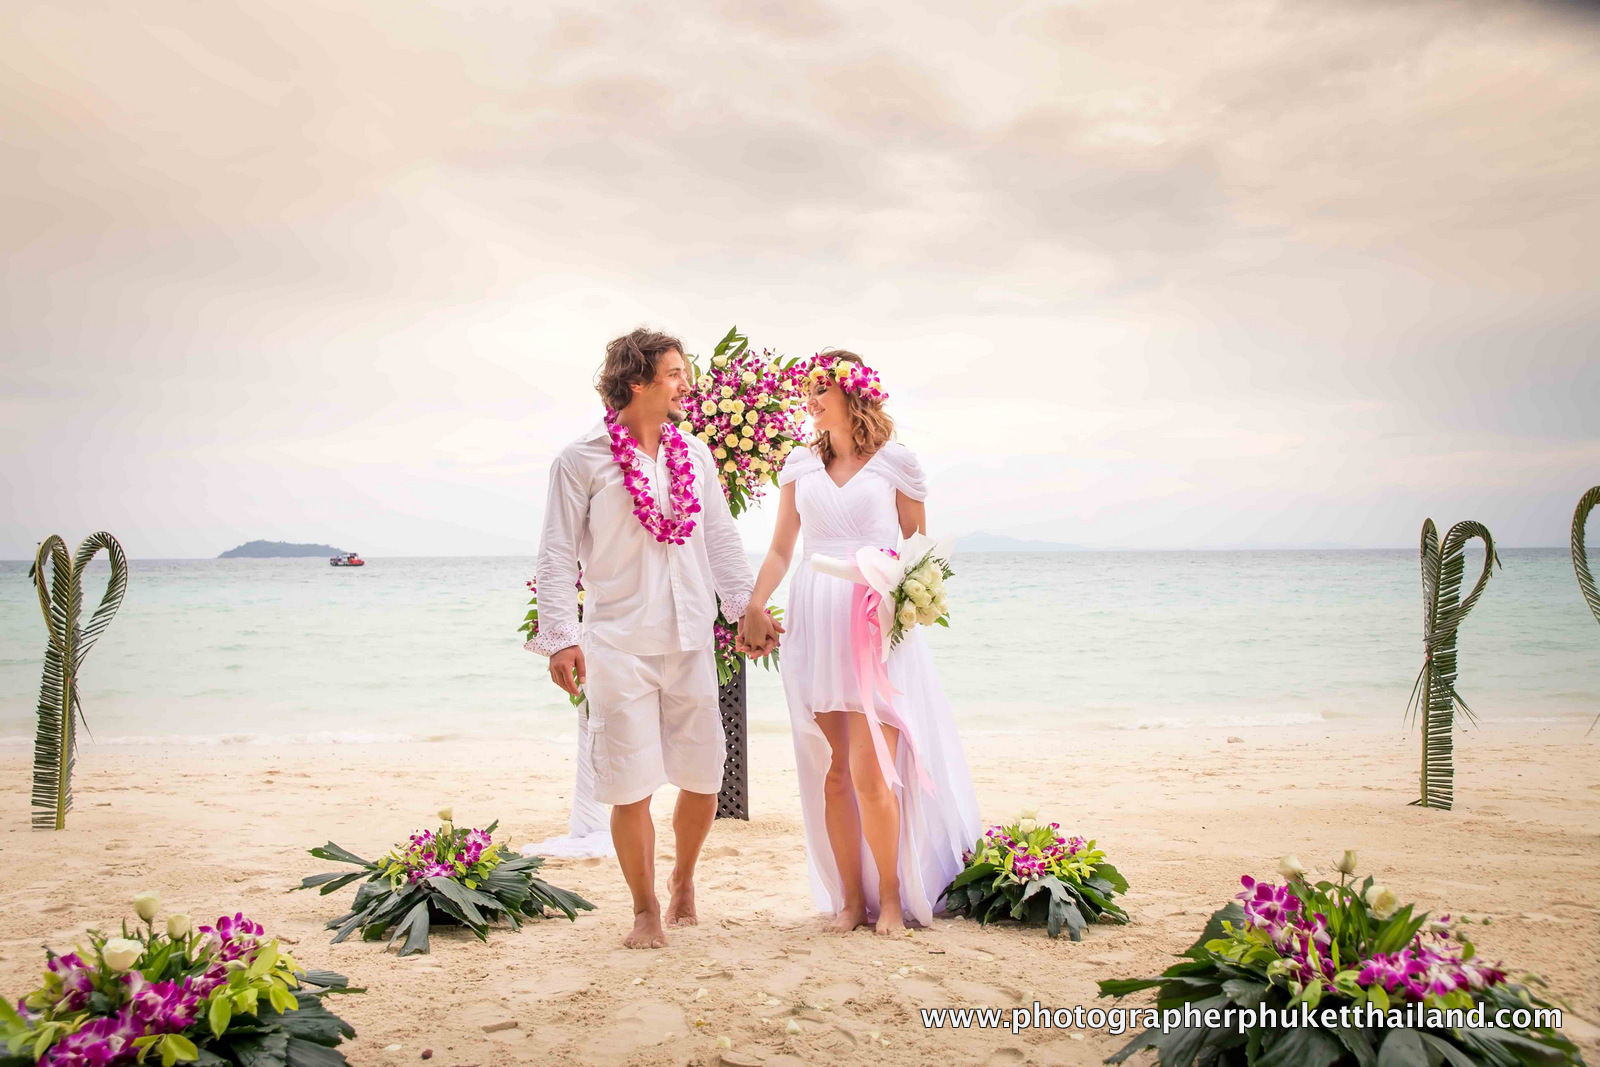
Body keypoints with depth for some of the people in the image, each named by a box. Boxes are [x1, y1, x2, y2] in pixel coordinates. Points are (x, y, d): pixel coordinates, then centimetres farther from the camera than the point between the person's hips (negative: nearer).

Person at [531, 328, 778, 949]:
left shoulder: (693, 453, 10)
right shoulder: (582, 461, -3)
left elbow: (720, 539, 16)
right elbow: (558, 554, -5)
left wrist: (747, 609, 9)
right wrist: (561, 636, -13)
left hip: (689, 641, 4)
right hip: (618, 645, -4)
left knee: (703, 776, 8)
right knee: (630, 785, -1)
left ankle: (683, 880, 35)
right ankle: (645, 910, 18)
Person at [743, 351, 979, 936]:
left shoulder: (895, 461, 4)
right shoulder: (800, 464, 13)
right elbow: (781, 548, 14)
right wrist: (755, 603, 1)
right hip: (815, 623, 3)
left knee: (870, 772, -9)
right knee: (831, 771, 3)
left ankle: (892, 896, 9)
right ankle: (850, 897, 15)